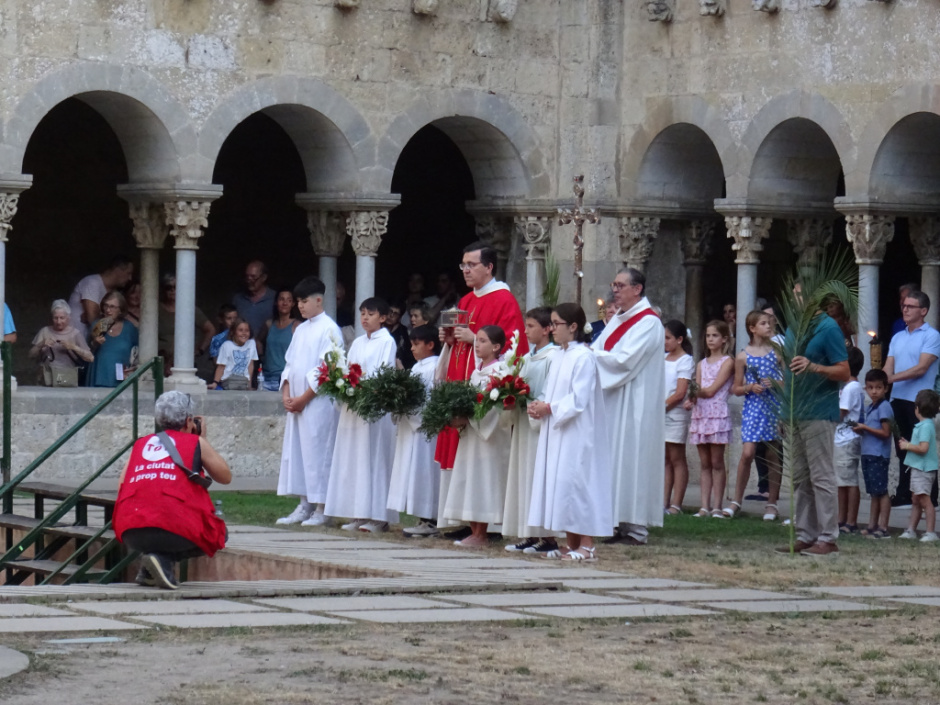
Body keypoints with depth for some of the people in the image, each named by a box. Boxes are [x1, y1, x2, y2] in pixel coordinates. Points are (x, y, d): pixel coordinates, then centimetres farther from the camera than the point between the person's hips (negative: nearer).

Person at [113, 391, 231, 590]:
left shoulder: (140, 444, 22)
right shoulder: (196, 443, 12)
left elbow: (121, 487, 17)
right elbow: (225, 476, 24)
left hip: (130, 534, 5)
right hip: (175, 527, -5)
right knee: (218, 534, 23)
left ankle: (148, 570, 9)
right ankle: (166, 559, -2)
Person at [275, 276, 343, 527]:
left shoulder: (329, 330, -8)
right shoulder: (301, 330, 16)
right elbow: (289, 363, 18)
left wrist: (304, 398, -13)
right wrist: (286, 394, 3)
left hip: (318, 402, -8)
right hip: (296, 402, 8)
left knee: (317, 452, -7)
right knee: (296, 451, 6)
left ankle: (321, 510, -4)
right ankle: (304, 507, 11)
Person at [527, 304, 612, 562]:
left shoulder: (583, 357, -13)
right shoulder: (559, 356, 14)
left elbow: (579, 399, -19)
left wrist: (549, 408, -16)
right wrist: (538, 405, 0)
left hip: (576, 433, -9)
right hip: (556, 430, 9)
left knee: (575, 482, -8)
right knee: (559, 482, 9)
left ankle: (586, 546, -4)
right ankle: (571, 544, 14)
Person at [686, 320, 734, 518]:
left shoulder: (727, 362, 0)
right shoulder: (702, 364, 18)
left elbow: (711, 390, -8)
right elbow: (697, 391, 10)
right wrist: (691, 400, -9)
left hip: (717, 413, -6)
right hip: (700, 413, 6)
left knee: (717, 462, -5)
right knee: (705, 463, 4)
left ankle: (717, 507, -4)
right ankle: (704, 507, 3)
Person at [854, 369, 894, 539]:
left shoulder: (884, 407, -11)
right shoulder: (869, 408, 16)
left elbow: (885, 433, -16)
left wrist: (865, 428, -16)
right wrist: (859, 430, 4)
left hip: (879, 455, -9)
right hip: (868, 454, 9)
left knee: (881, 492, -7)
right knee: (874, 493, 12)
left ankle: (883, 528, -6)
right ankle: (872, 526, 16)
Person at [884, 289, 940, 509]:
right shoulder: (897, 338, 15)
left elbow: (921, 368, -15)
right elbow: (888, 369, 9)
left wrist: (891, 378, -19)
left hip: (919, 400, -7)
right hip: (898, 400, 7)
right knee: (903, 449, 11)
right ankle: (904, 495, 16)